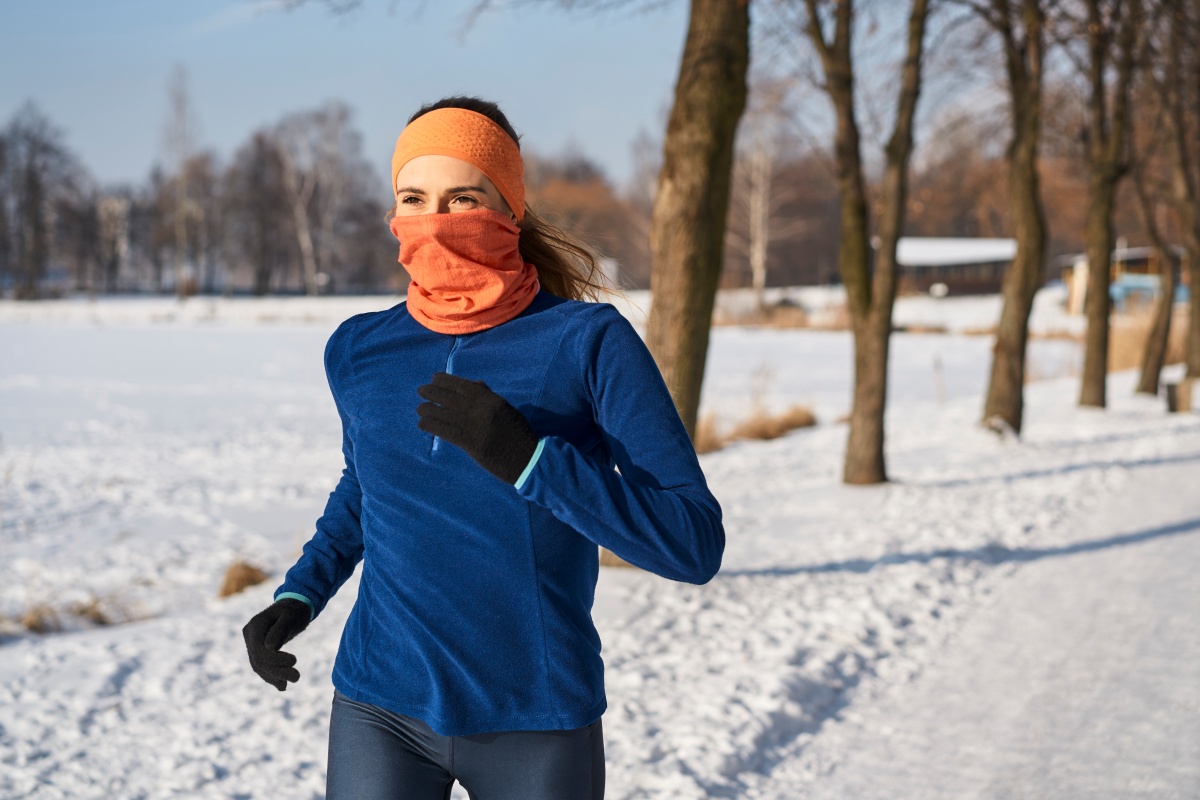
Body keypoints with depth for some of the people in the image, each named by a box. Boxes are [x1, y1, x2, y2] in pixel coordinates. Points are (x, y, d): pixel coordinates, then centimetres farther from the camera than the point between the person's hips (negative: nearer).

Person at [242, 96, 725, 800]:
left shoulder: (590, 342, -10)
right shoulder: (357, 351, 1)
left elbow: (696, 544, -15)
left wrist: (527, 459, -25)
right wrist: (302, 592, 7)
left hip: (538, 724, -2)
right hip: (379, 713, 2)